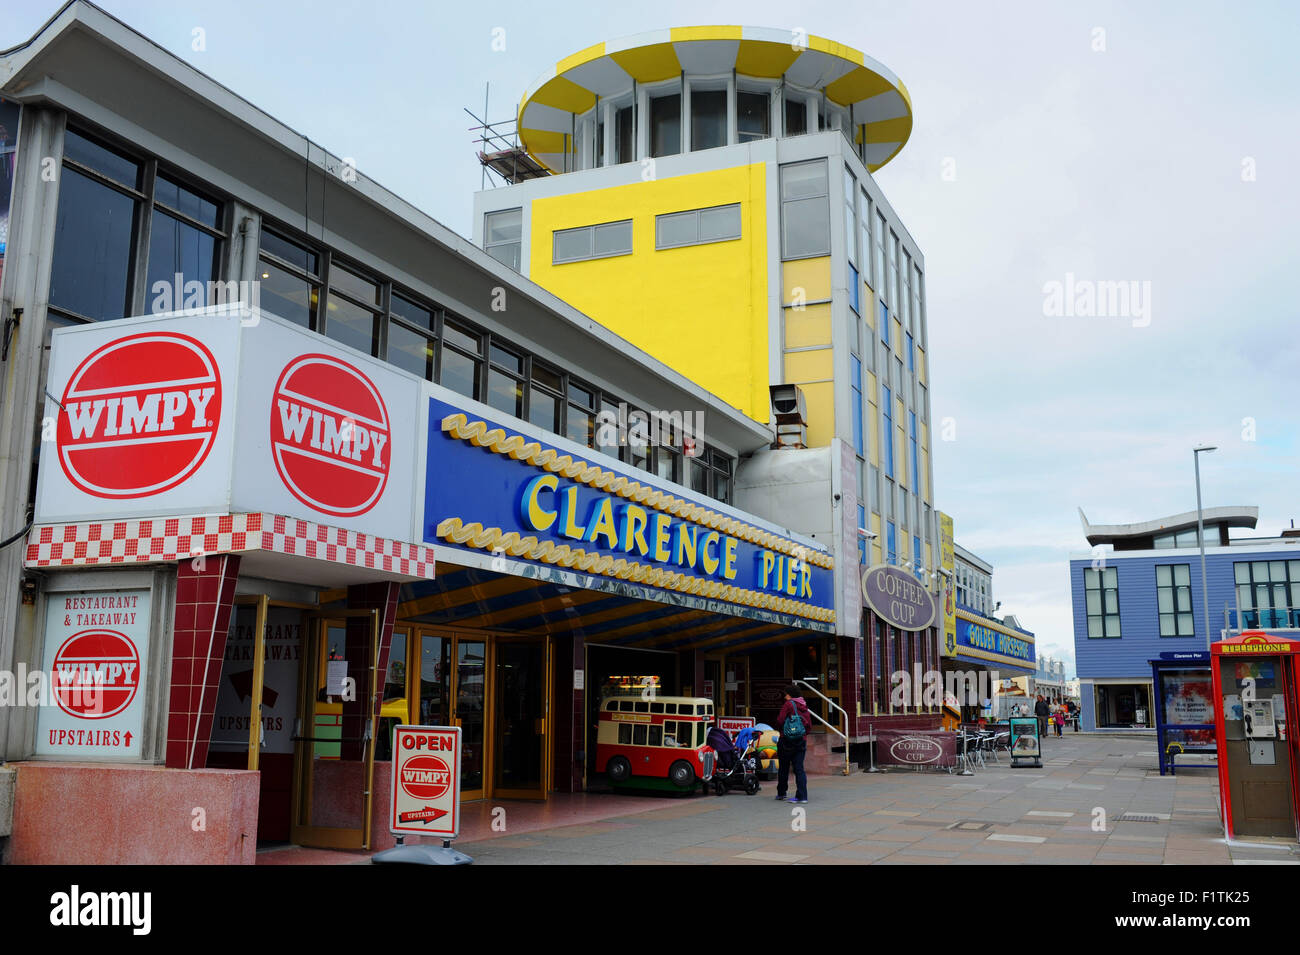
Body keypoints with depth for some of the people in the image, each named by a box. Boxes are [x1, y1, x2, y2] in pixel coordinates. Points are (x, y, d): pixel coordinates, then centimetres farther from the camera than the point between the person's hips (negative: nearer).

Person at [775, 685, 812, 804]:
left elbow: (780, 721, -13)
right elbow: (809, 725, 10)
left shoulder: (788, 704, -8)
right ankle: (802, 796, -7)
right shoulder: (804, 706, 10)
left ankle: (781, 794, 19)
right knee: (799, 768, 2)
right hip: (802, 740, 5)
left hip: (787, 740, -4)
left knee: (783, 768, 10)